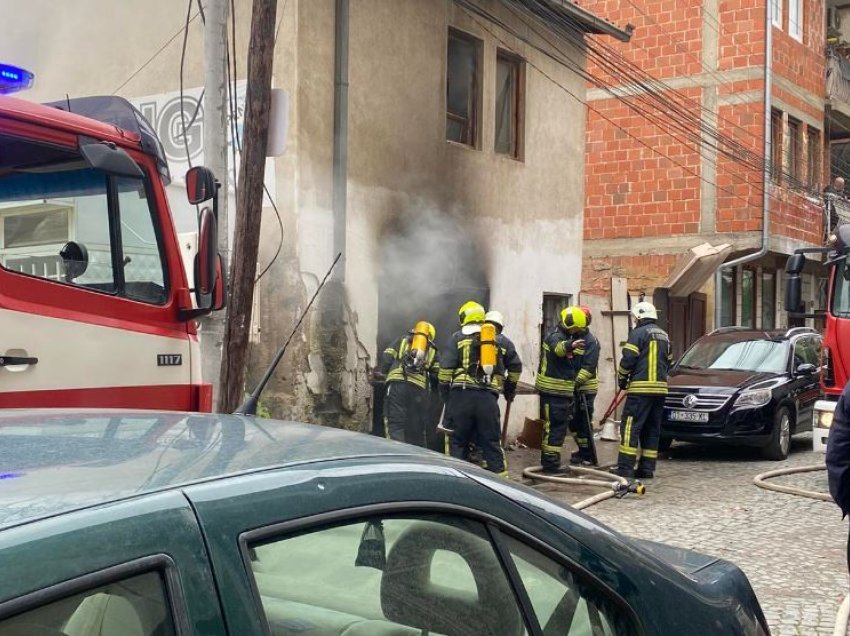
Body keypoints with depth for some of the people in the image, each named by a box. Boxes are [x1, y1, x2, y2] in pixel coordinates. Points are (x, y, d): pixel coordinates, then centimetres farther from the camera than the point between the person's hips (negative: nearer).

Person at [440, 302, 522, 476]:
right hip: (488, 398, 2)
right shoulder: (499, 341, 17)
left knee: (457, 442, 6)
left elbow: (445, 368, -2)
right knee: (492, 442, 11)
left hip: (461, 395, -2)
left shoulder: (458, 338, 7)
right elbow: (516, 366, 20)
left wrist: (444, 390, 7)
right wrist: (510, 388, 33)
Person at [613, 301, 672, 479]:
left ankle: (625, 467, -11)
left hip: (641, 387, -8)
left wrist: (621, 379, 4)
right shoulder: (664, 335, 19)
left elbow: (628, 359, -10)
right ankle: (647, 468, 10)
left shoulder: (638, 333, -6)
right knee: (652, 429, 10)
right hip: (660, 388, 8)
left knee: (631, 426, -7)